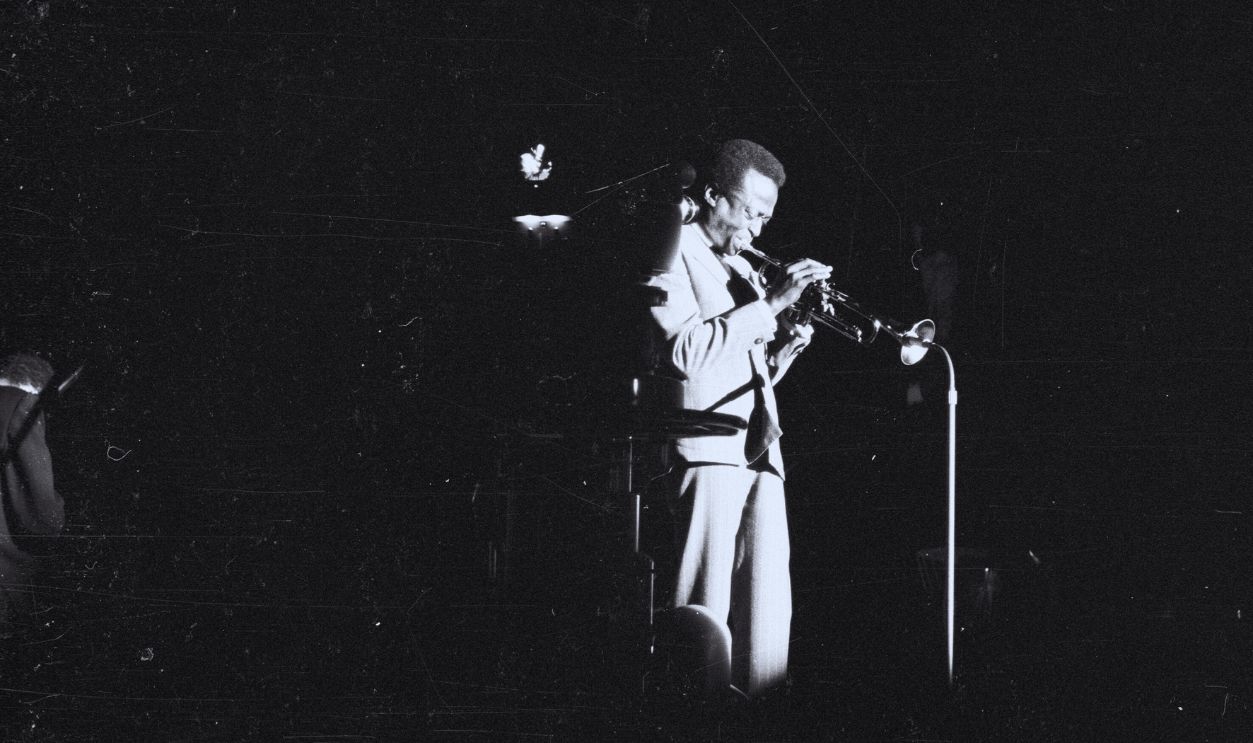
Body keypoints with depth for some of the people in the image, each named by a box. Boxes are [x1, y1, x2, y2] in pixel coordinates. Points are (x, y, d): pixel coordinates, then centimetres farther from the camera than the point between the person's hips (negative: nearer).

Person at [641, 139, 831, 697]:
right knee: (704, 610, -11)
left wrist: (788, 340, 6)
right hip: (707, 449, -8)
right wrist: (768, 304, -14)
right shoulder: (674, 253, 0)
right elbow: (684, 350, -16)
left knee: (768, 609, 4)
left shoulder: (740, 267, 25)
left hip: (761, 451, 8)